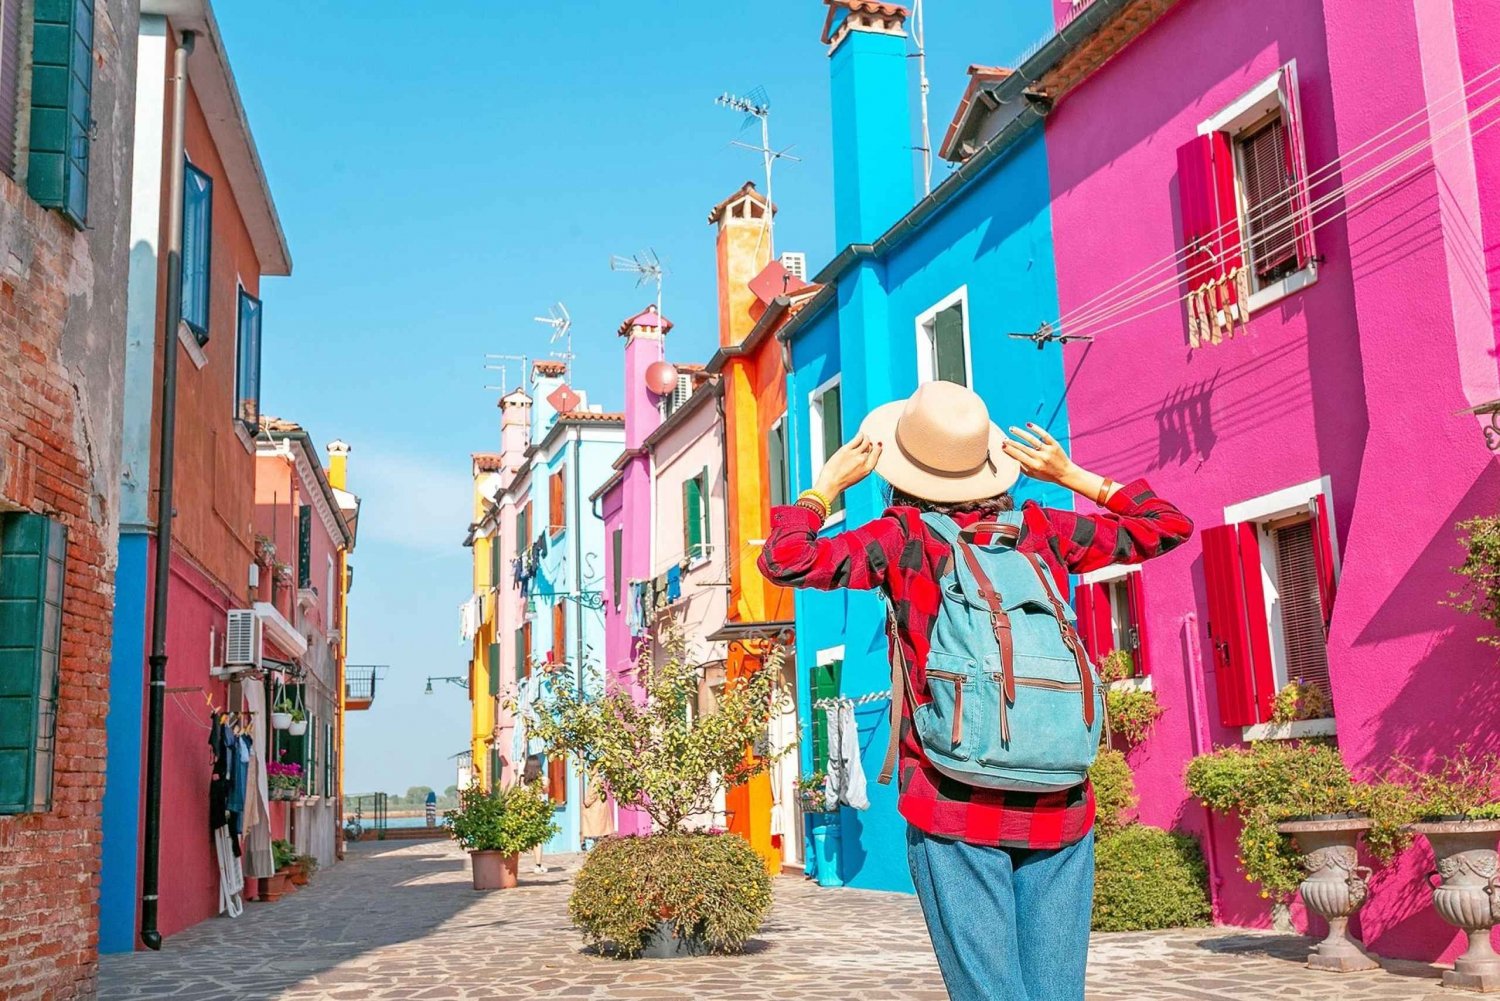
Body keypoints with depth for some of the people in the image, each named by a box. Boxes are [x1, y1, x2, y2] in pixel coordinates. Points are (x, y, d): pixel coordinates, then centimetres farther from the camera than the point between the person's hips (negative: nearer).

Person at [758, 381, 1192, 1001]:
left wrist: (829, 483, 5)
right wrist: (1072, 476, 21)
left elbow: (786, 561, -7)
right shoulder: (1041, 529, 9)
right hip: (1060, 809, 3)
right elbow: (1169, 526, 19)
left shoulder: (903, 536, 0)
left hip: (956, 811, -3)